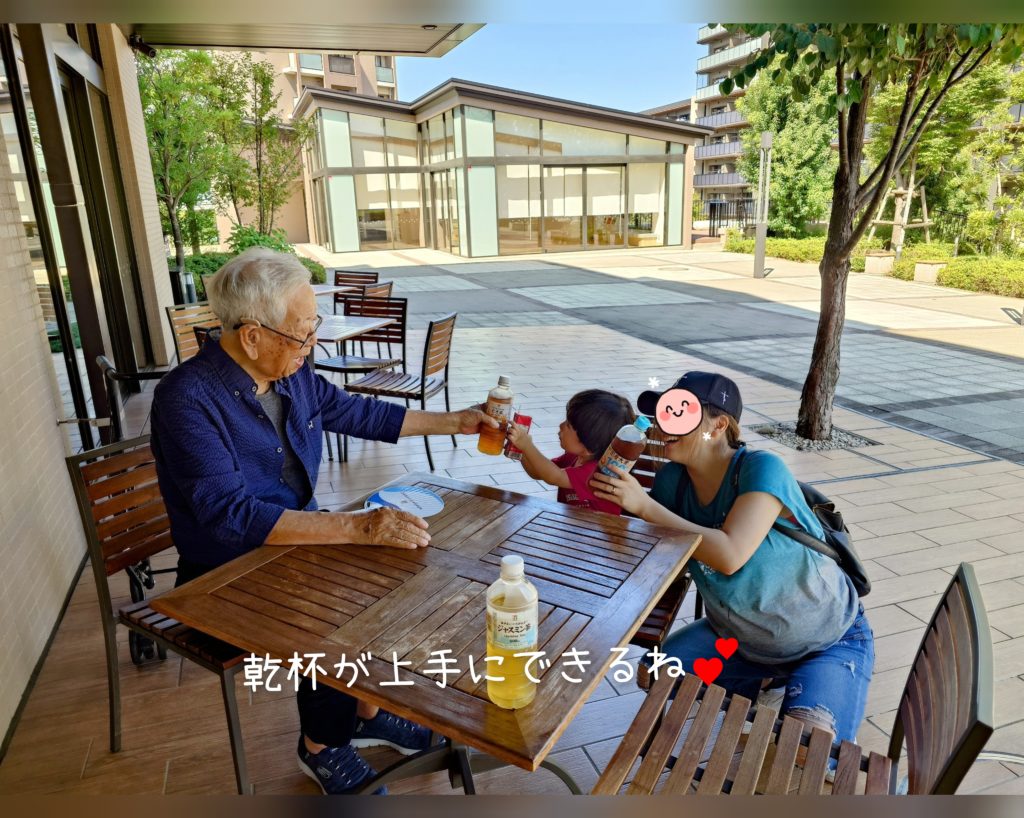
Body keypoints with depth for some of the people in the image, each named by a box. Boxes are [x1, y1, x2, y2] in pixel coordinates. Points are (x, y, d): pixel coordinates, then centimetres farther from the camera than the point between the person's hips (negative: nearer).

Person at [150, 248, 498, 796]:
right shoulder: (188, 399, -26)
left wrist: (453, 421, 10)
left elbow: (359, 413, 11)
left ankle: (366, 711, 13)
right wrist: (357, 527, -42)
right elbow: (230, 515, -34)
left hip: (297, 540, 7)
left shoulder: (294, 375, -5)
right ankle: (322, 746, 6)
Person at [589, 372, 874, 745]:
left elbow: (729, 555, -41)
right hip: (738, 638, 6)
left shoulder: (762, 469, -29)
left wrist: (644, 505, -37)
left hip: (828, 641, -6)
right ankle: (755, 684, 19)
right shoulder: (673, 479, -12)